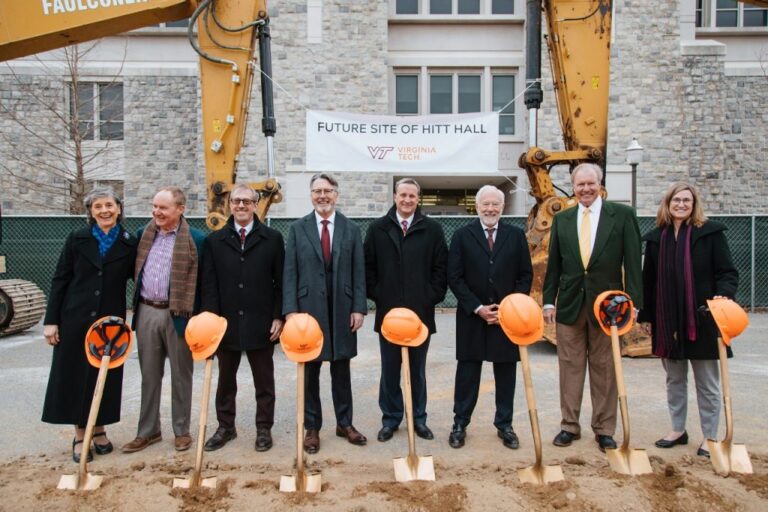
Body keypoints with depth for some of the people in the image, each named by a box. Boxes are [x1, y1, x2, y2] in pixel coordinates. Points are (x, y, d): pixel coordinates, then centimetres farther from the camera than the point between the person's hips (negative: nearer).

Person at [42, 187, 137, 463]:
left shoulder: (130, 244, 0)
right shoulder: (77, 239, -1)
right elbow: (59, 280, 0)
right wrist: (51, 320, -4)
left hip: (111, 320, 1)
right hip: (76, 319, 0)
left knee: (106, 376, 8)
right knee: (75, 375, 5)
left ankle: (99, 429, 27)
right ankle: (80, 435, 20)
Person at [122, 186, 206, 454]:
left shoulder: (195, 239, -8)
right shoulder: (143, 234, 8)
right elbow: (136, 270, 17)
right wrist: (137, 303, 9)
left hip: (178, 314, -5)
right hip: (146, 312, 5)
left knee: (180, 374, 8)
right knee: (149, 374, 13)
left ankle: (182, 431, 21)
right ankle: (148, 431, 26)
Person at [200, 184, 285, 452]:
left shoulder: (272, 238, 1)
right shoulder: (214, 241, 5)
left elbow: (280, 281, -1)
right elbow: (208, 284, 2)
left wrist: (278, 317, -6)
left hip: (261, 323, -2)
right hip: (226, 322, 2)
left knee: (264, 380, 10)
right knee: (226, 379, 15)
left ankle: (264, 428, 24)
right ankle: (226, 426, 30)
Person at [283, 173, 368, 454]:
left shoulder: (351, 229, 4)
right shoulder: (297, 229, 2)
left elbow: (359, 273, 3)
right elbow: (289, 273, -1)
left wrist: (359, 308, -5)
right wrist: (290, 310, -9)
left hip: (342, 310, 1)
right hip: (309, 308, -1)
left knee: (341, 369, 11)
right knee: (310, 370, 8)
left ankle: (345, 423, 26)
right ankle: (312, 428, 21)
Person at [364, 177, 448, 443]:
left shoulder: (432, 229, 2)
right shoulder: (378, 228, 3)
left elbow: (440, 268, 2)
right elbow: (368, 267, 5)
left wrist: (431, 298, -5)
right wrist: (378, 297, -3)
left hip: (421, 312, 0)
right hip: (388, 311, 0)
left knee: (418, 370, 12)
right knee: (390, 370, 9)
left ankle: (419, 418, 25)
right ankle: (390, 418, 23)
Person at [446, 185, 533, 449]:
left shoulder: (516, 235, 5)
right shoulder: (462, 235, 0)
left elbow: (525, 275, 4)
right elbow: (454, 277, -4)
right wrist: (478, 308, -11)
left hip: (508, 316, 2)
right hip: (472, 317, -1)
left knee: (506, 372, 9)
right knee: (467, 372, 6)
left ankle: (504, 424, 22)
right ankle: (460, 423, 18)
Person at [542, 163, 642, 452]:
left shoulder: (622, 215, 0)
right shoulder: (561, 219, 8)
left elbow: (632, 261, -3)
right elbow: (553, 264, 9)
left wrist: (633, 302, -8)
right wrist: (548, 301, 3)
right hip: (569, 303, 2)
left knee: (605, 368, 7)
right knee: (570, 366, 8)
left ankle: (604, 429, 18)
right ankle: (569, 425, 19)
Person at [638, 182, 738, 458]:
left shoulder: (710, 232, -2)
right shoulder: (656, 238, 7)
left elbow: (728, 272, -3)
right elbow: (649, 280, 10)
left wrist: (723, 295, -23)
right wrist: (646, 316, 10)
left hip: (701, 320, -3)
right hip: (667, 321, 4)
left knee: (707, 383, 7)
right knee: (674, 380, 15)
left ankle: (710, 437, 19)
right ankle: (678, 430, 29)